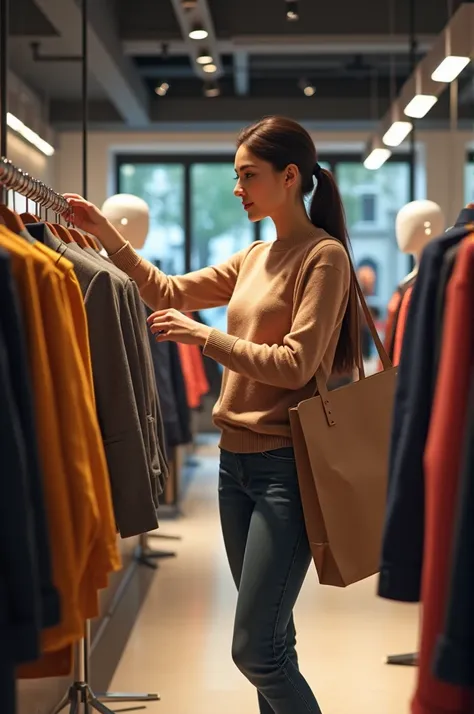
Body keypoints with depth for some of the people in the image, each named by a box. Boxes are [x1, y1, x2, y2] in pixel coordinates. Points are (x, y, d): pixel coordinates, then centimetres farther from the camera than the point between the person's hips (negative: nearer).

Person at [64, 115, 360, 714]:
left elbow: (295, 365, -17)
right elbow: (171, 292, 19)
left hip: (285, 464, -8)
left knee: (254, 649, -10)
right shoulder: (254, 258, 13)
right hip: (237, 459, 8)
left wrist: (203, 337, -15)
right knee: (270, 641, 14)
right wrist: (105, 235, 12)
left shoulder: (323, 255, -10)